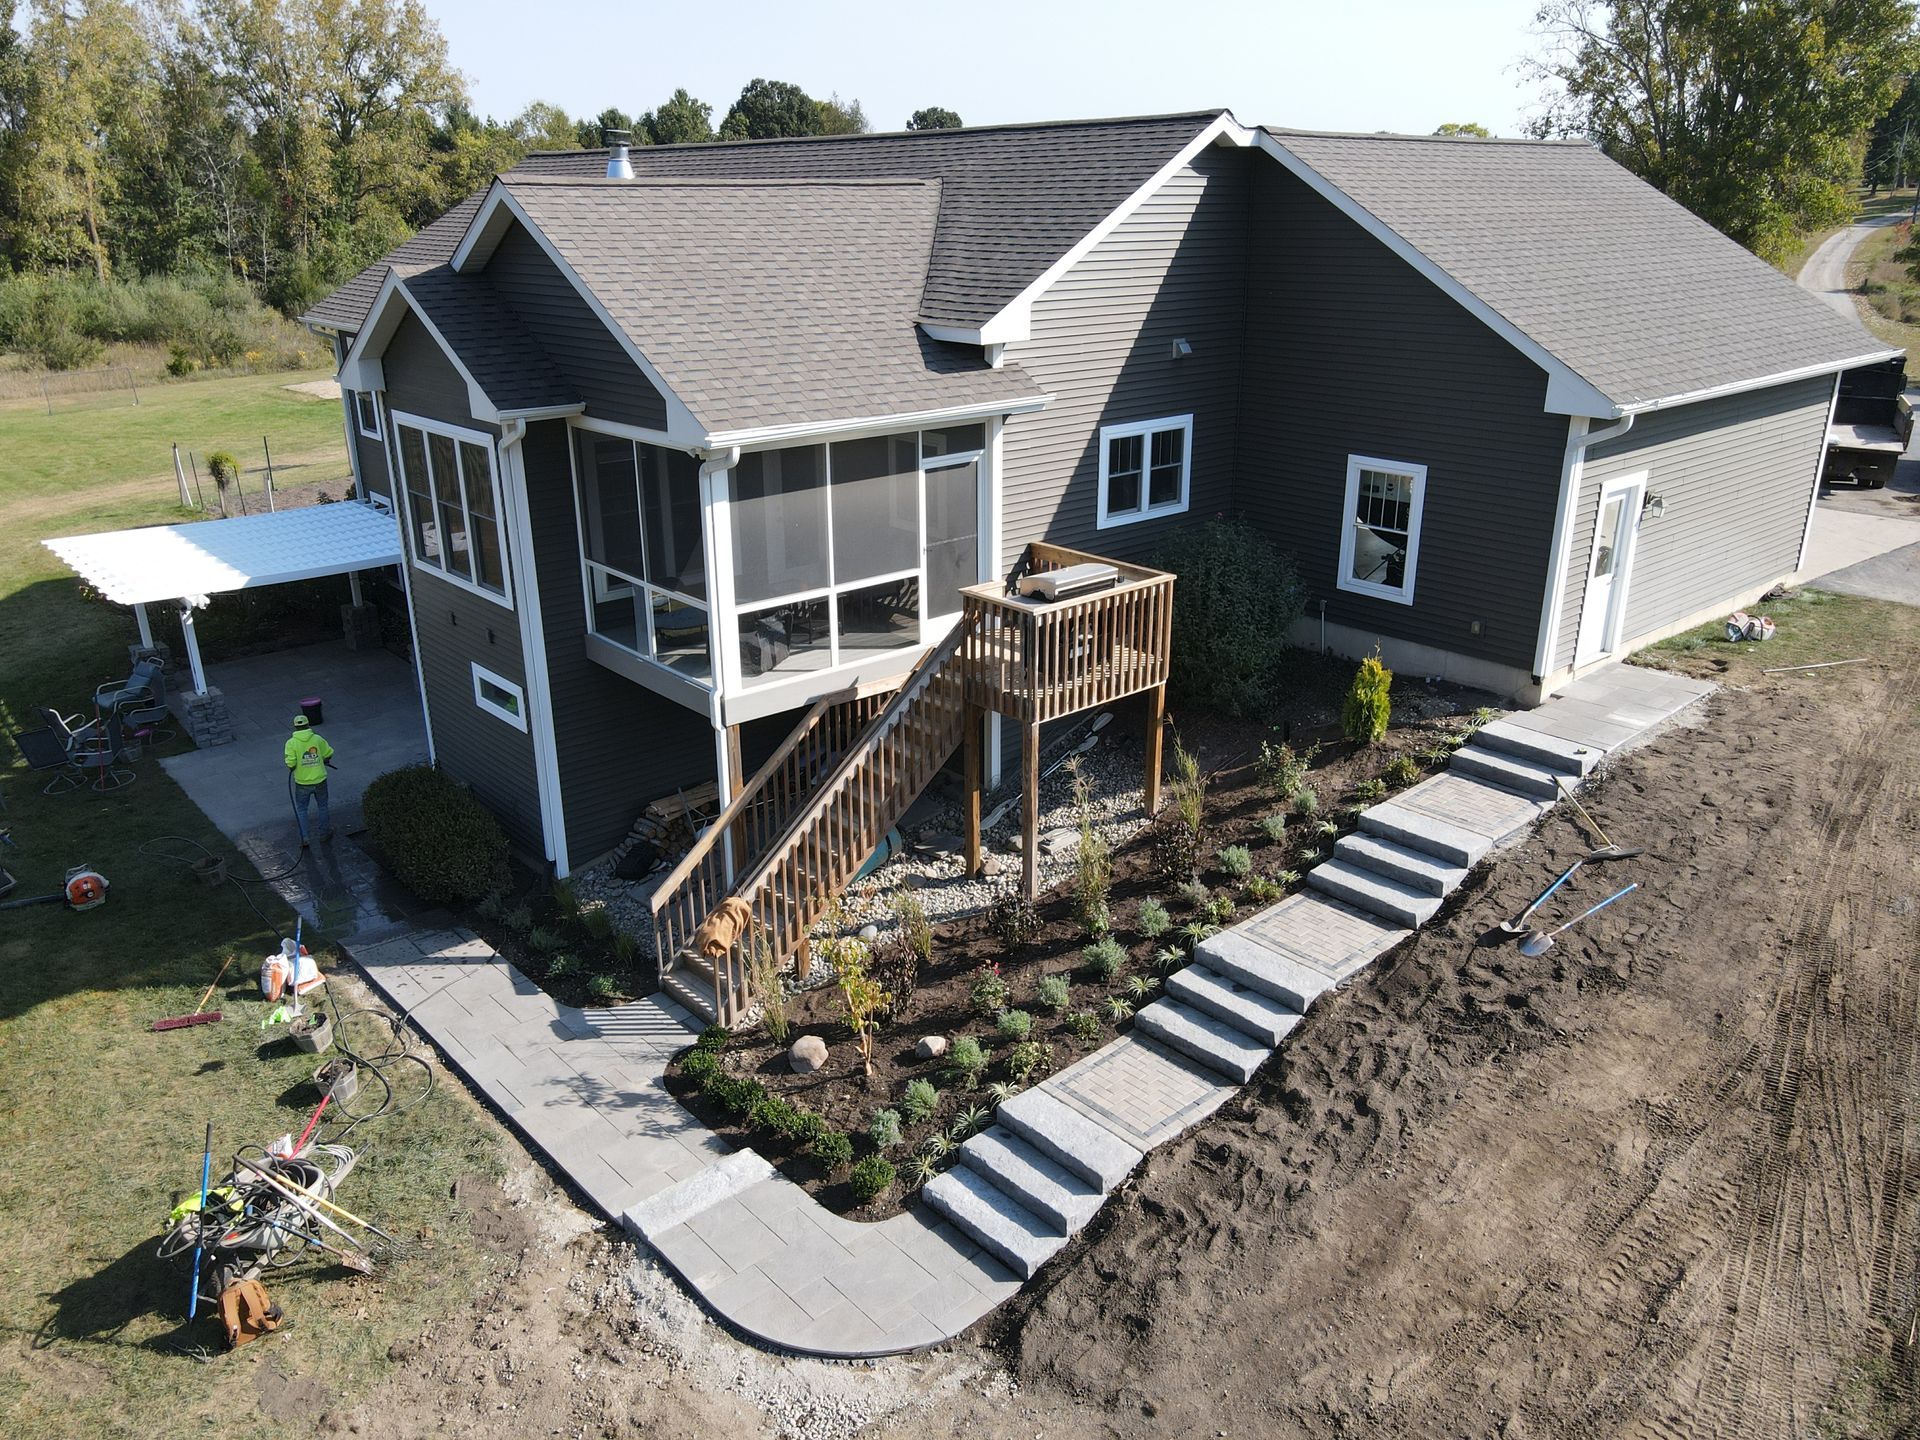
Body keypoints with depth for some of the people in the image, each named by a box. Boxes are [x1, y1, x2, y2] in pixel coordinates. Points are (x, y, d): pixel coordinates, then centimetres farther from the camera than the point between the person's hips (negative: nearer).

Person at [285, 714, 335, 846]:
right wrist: (326, 761, 23)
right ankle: (324, 834, 28)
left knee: (301, 810, 14)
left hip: (302, 783, -1)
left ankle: (304, 838, 9)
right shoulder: (317, 739, -7)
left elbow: (290, 764, -18)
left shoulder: (291, 742, -12)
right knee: (323, 806, 19)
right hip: (320, 780, 1)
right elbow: (329, 754, 1)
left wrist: (292, 768, 4)